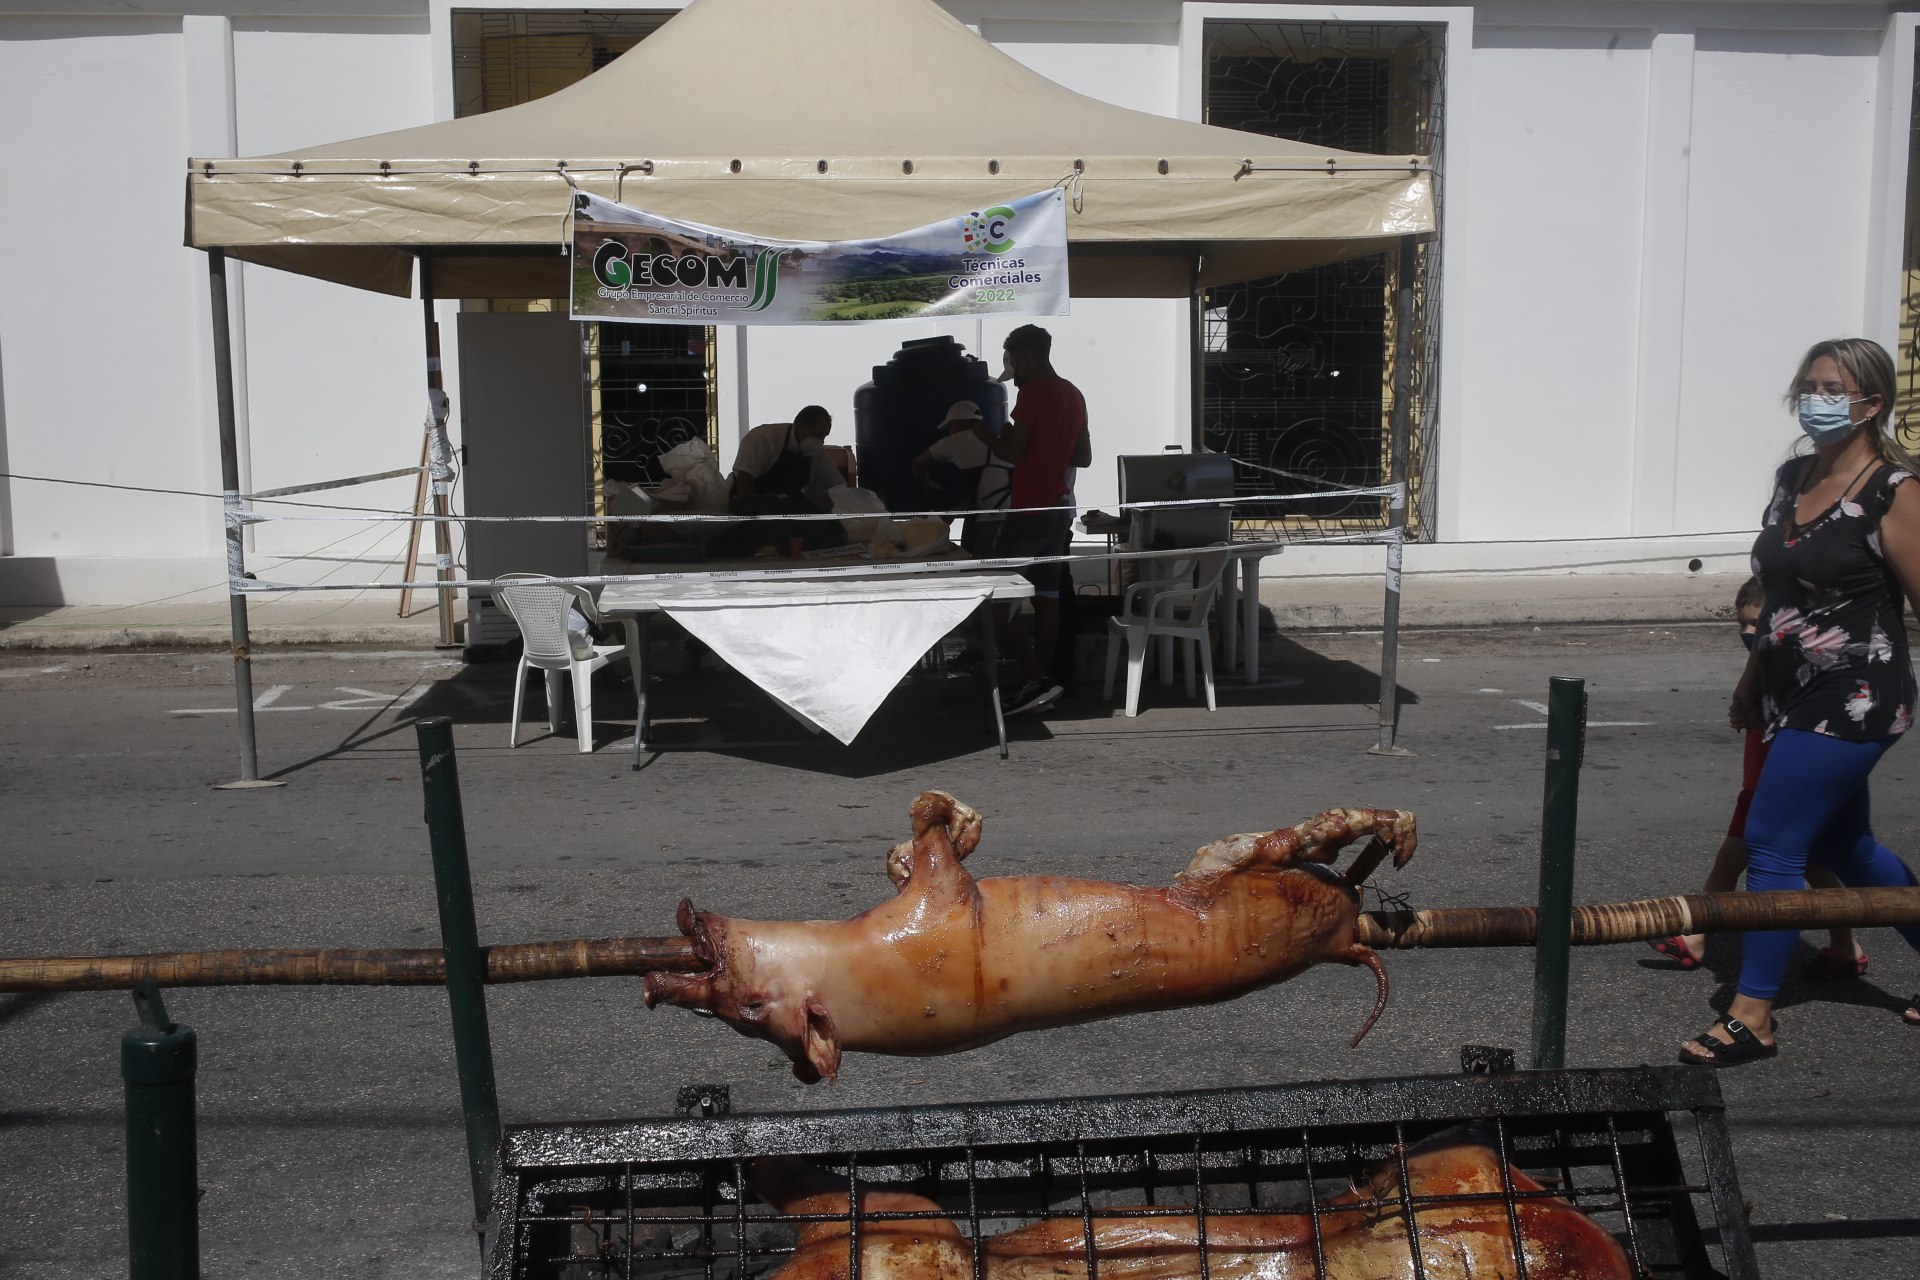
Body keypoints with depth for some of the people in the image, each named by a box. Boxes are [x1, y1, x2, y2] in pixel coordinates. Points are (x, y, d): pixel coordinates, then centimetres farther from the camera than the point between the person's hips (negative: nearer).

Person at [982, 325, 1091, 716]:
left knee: (995, 602, -6)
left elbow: (1012, 453, -16)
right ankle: (1043, 681, 12)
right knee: (1047, 598, 10)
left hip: (1029, 511, -9)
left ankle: (1038, 680, -13)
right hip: (1060, 508, 9)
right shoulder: (1074, 394, 13)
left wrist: (985, 435, 1)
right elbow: (1084, 456, 18)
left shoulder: (1033, 392, -13)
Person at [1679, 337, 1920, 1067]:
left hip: (1853, 704, -8)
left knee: (1770, 845, -7)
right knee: (1843, 846, 18)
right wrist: (1752, 682, 21)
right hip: (1796, 697, 8)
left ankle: (1751, 1020, 3)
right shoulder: (1792, 479, 8)